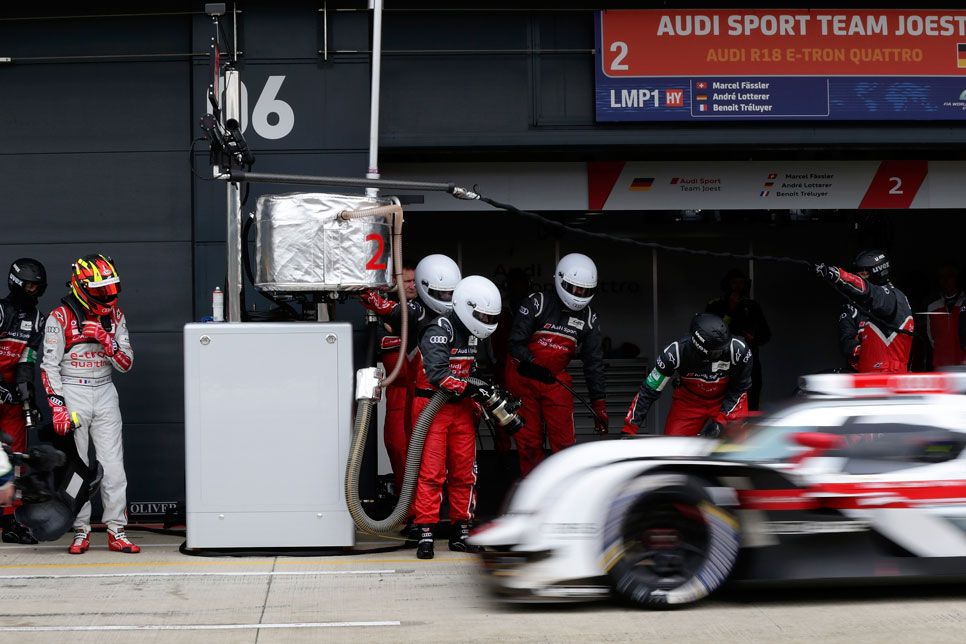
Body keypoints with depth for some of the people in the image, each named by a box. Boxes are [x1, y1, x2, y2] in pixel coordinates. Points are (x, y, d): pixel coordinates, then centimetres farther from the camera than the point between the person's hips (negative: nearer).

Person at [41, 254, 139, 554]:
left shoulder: (114, 316, 7)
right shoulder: (61, 317, -5)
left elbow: (126, 364, 6)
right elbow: (49, 365, -7)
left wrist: (105, 340, -13)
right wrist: (57, 407, -15)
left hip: (105, 392, 3)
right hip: (72, 392, -3)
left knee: (113, 464, -2)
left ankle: (116, 531, 1)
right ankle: (81, 532, 5)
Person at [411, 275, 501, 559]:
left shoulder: (478, 336, 9)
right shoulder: (439, 331, -17)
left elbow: (484, 371, 25)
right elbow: (436, 374, -28)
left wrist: (495, 394, 12)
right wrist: (470, 389, -28)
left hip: (462, 408, 7)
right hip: (432, 406, -7)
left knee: (464, 472, 7)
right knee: (431, 471, -10)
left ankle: (460, 533, 16)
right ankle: (425, 535, -7)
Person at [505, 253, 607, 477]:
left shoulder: (588, 319, 2)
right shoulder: (537, 304, -11)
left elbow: (593, 362, 4)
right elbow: (516, 343, -12)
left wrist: (599, 403, 1)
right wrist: (531, 365, -28)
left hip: (555, 381, 3)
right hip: (524, 380, -2)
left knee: (564, 442, -6)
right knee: (529, 441, 3)